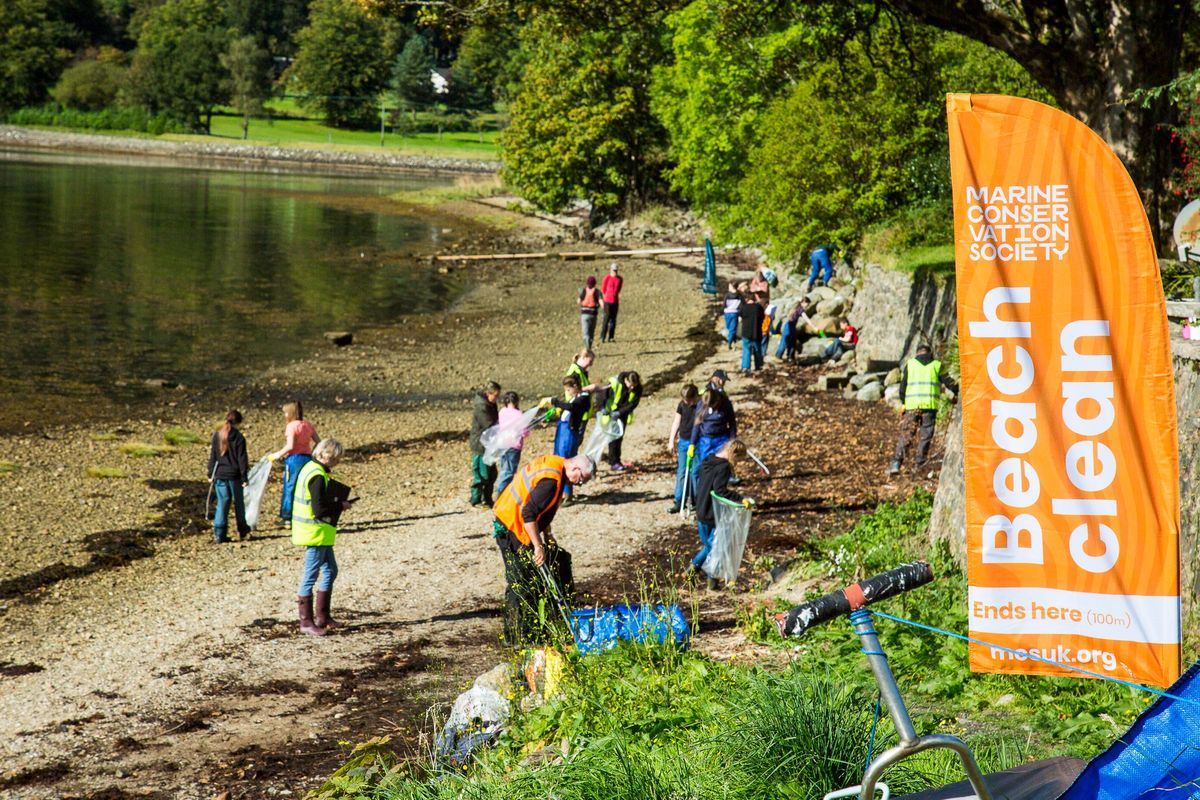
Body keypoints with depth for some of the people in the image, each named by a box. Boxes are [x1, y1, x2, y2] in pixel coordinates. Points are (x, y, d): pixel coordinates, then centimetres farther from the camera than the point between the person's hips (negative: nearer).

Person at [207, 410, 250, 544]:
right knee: (238, 503, 15)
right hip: (234, 475, -2)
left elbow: (212, 456, 4)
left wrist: (211, 475, 11)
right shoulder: (238, 437, -10)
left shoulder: (217, 435, 0)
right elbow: (242, 459, -9)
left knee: (222, 503, 5)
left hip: (219, 475, 2)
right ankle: (242, 530, 28)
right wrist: (244, 477, -4)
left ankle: (219, 534, -2)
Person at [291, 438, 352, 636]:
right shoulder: (318, 476, -21)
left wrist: (337, 503, 9)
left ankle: (322, 617, 25)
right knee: (310, 576, -3)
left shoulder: (310, 468, 10)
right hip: (316, 533, -11)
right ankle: (306, 622, 4)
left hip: (320, 533, 11)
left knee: (330, 570, 18)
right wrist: (340, 506, -11)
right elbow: (319, 509, -24)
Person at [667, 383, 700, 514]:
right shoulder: (682, 405, 0)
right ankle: (679, 502, 5)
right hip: (683, 441, 4)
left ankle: (695, 499, 16)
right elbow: (676, 422, 8)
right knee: (681, 472, 3)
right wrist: (671, 440, 7)